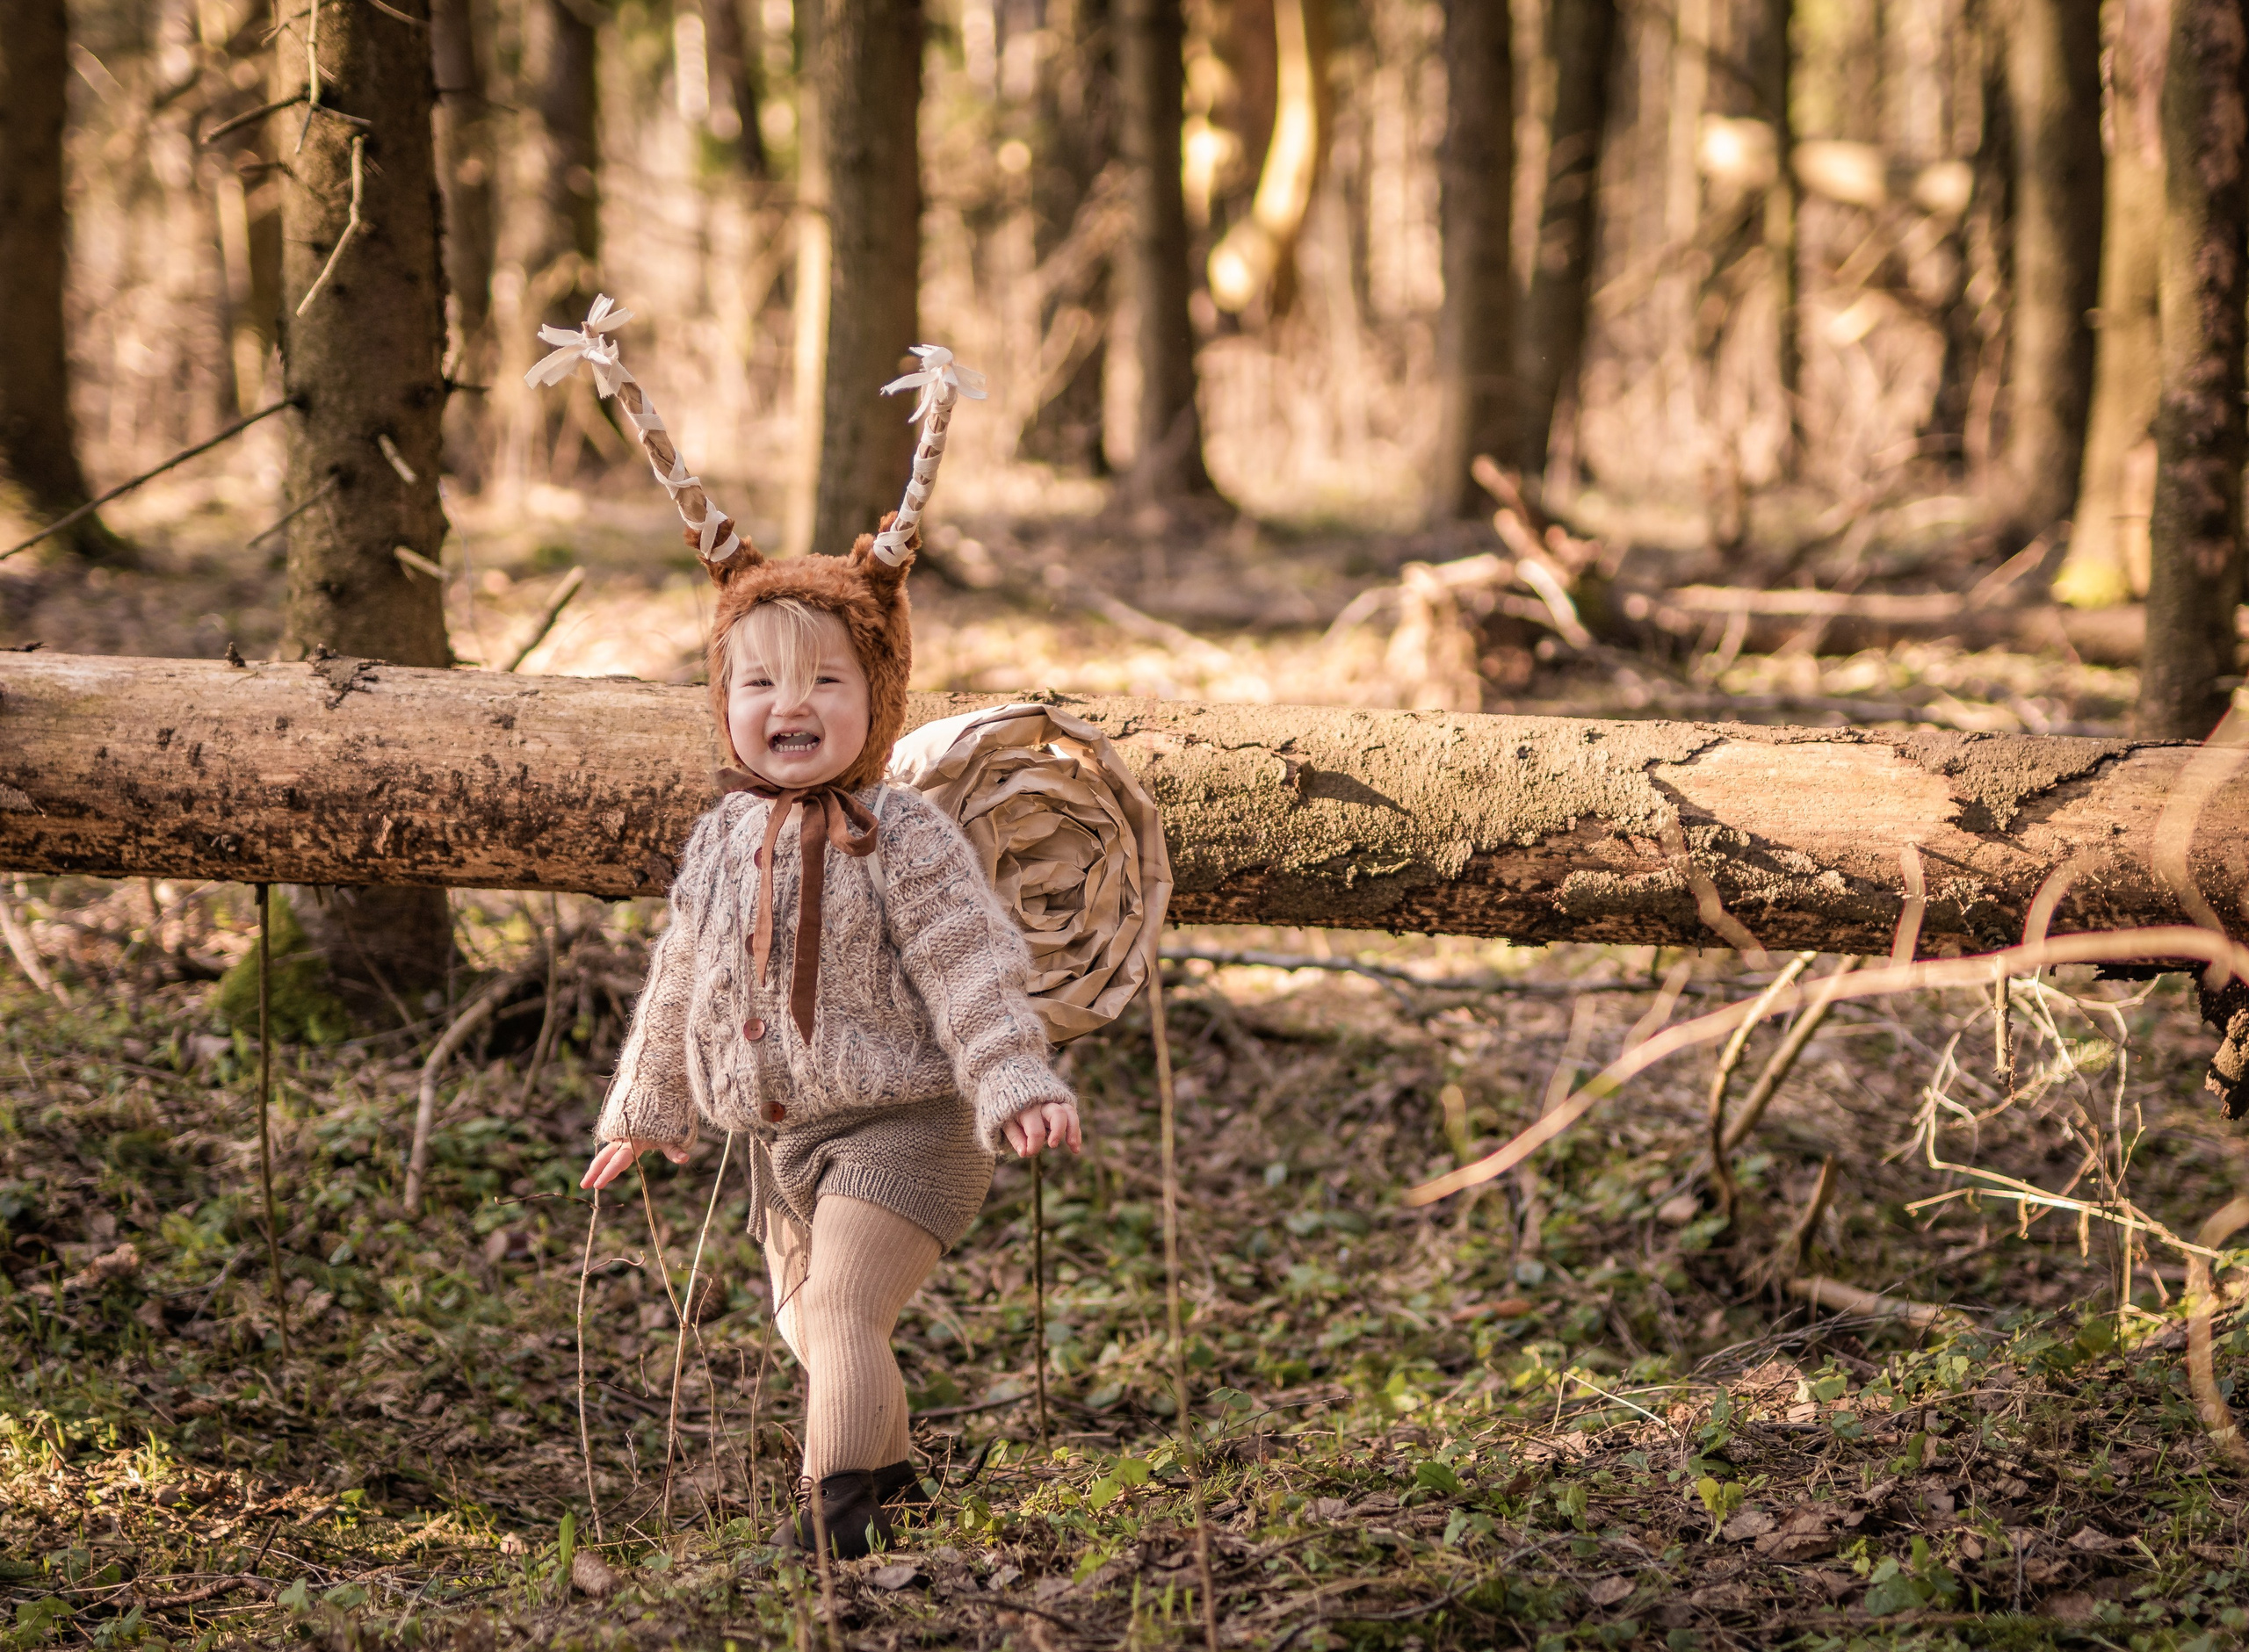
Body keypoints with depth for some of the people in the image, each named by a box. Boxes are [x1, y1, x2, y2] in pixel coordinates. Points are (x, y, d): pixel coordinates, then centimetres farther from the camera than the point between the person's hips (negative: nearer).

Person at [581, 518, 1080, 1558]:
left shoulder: (901, 836, -12)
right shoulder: (722, 840, 6)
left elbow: (971, 973, -15)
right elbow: (679, 984, 19)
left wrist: (1016, 1087, -25)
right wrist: (646, 1112, 27)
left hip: (896, 1125, -7)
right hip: (779, 1139, 7)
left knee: (840, 1311, -20)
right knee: (808, 1327, 18)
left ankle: (837, 1506, -18)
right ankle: (890, 1480, 38)